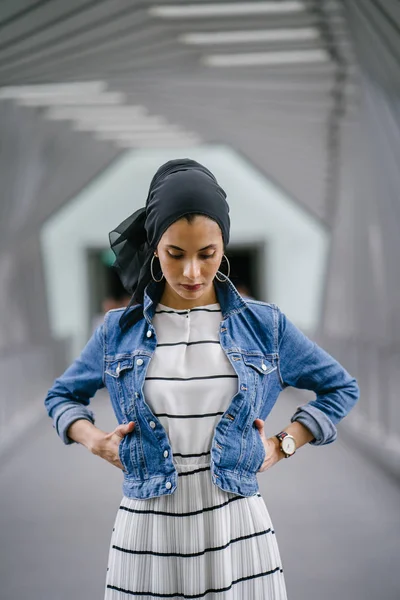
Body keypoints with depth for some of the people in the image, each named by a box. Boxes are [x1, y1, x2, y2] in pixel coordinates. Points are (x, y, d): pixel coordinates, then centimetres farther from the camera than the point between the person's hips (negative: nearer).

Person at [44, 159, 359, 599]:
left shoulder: (265, 326, 2)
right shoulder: (118, 331, 4)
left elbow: (341, 387, 14)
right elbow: (62, 395, 19)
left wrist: (286, 443, 2)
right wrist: (92, 438, 0)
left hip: (235, 531, 0)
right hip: (148, 533, 1)